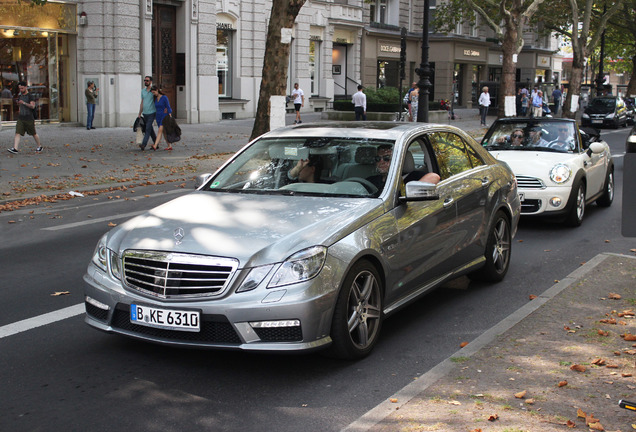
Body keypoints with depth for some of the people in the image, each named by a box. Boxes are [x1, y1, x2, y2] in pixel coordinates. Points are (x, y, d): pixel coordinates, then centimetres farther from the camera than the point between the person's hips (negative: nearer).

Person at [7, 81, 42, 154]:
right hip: (20, 118, 5)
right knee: (17, 133, -11)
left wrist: (24, 103, -28)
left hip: (29, 119, -5)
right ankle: (15, 149, -20)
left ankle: (39, 146, 29)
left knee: (34, 134, 9)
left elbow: (32, 106, -19)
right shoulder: (20, 96, 13)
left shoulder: (31, 96, -6)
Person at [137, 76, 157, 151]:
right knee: (151, 130, 10)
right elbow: (142, 102, 17)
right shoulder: (143, 90, 12)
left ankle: (144, 144, -21)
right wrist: (139, 114, 15)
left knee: (148, 129, -14)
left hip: (152, 113, -6)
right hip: (145, 113, 6)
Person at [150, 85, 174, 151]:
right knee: (164, 132, 6)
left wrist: (170, 117, -15)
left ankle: (155, 146, -31)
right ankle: (170, 146, 13)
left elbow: (168, 108, -10)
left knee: (160, 130, -18)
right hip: (158, 116, 7)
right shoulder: (155, 99, 9)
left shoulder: (164, 97, -9)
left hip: (164, 116, -7)